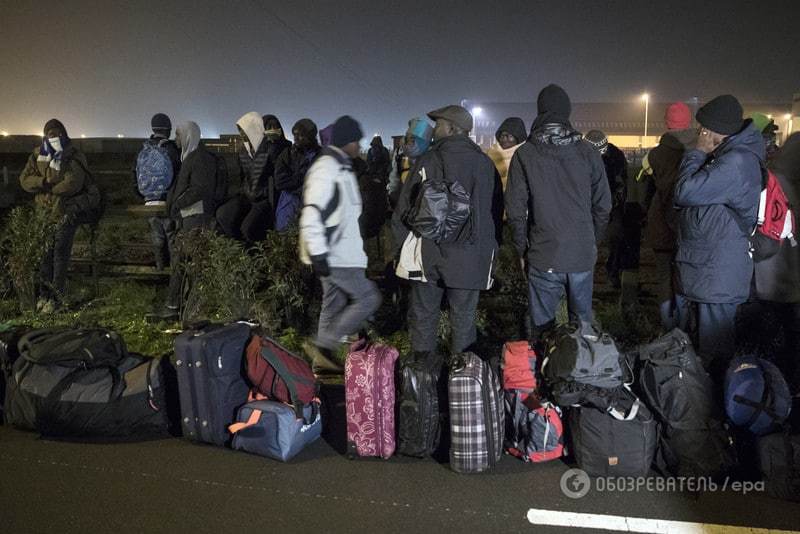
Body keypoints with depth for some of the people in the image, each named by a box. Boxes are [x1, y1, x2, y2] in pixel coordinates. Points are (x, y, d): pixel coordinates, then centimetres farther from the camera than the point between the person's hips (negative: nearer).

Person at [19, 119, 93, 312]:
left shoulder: (74, 156, -5)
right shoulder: (38, 155, 11)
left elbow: (73, 183, -17)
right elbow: (25, 179, 3)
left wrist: (49, 191, -8)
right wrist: (43, 182, -16)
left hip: (68, 211, -5)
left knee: (60, 252, -9)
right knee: (44, 253, 2)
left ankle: (57, 296, -6)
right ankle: (44, 294, 9)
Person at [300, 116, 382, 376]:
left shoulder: (340, 167, 17)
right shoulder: (326, 168, -15)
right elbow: (312, 213, -22)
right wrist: (318, 253, -24)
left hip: (341, 252, 10)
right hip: (333, 255, -10)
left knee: (334, 304, 13)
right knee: (368, 297, -8)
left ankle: (323, 360, 22)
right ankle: (324, 345, -4)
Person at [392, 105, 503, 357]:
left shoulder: (428, 161, -5)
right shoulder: (485, 163, 5)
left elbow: (405, 209, -3)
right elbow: (497, 211, 11)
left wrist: (401, 246, 7)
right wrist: (491, 251, 19)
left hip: (428, 253, -2)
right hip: (471, 257, 2)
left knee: (424, 313, 10)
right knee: (464, 315, 9)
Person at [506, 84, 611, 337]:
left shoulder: (524, 155, -5)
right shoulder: (588, 152, -1)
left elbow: (516, 210, -5)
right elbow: (603, 204, 4)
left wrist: (522, 250, 6)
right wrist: (593, 242, 16)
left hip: (543, 257, -2)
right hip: (583, 255, 2)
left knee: (542, 325, 8)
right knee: (582, 320, 16)